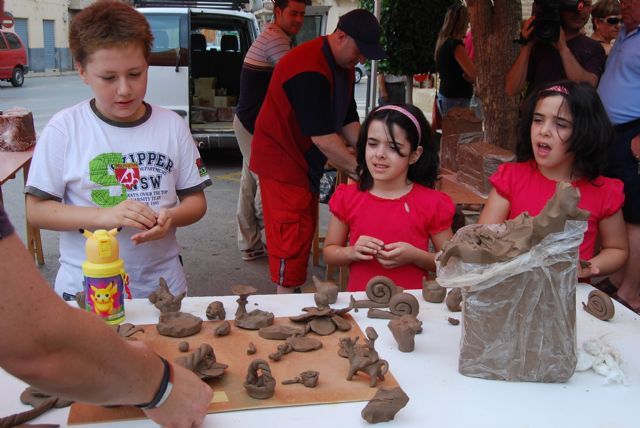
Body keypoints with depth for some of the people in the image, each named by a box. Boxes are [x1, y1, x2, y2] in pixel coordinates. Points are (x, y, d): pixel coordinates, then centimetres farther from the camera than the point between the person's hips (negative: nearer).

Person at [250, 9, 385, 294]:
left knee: (305, 231, 14)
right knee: (292, 239, -7)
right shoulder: (308, 70, -27)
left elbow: (348, 121, 8)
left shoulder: (343, 66, 6)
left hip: (307, 162, 10)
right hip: (283, 161, -10)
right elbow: (323, 138, -29)